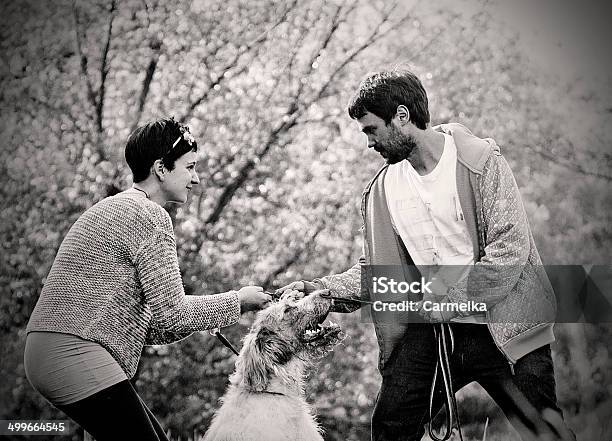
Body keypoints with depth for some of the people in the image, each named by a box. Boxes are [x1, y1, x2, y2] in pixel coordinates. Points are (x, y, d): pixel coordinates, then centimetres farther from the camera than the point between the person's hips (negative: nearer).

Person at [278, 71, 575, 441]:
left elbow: (510, 251, -15)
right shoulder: (383, 188, 6)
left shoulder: (481, 161, -9)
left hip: (501, 327, -4)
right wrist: (319, 289, -5)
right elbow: (374, 271, 9)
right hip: (431, 330, 4)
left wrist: (448, 299, -18)